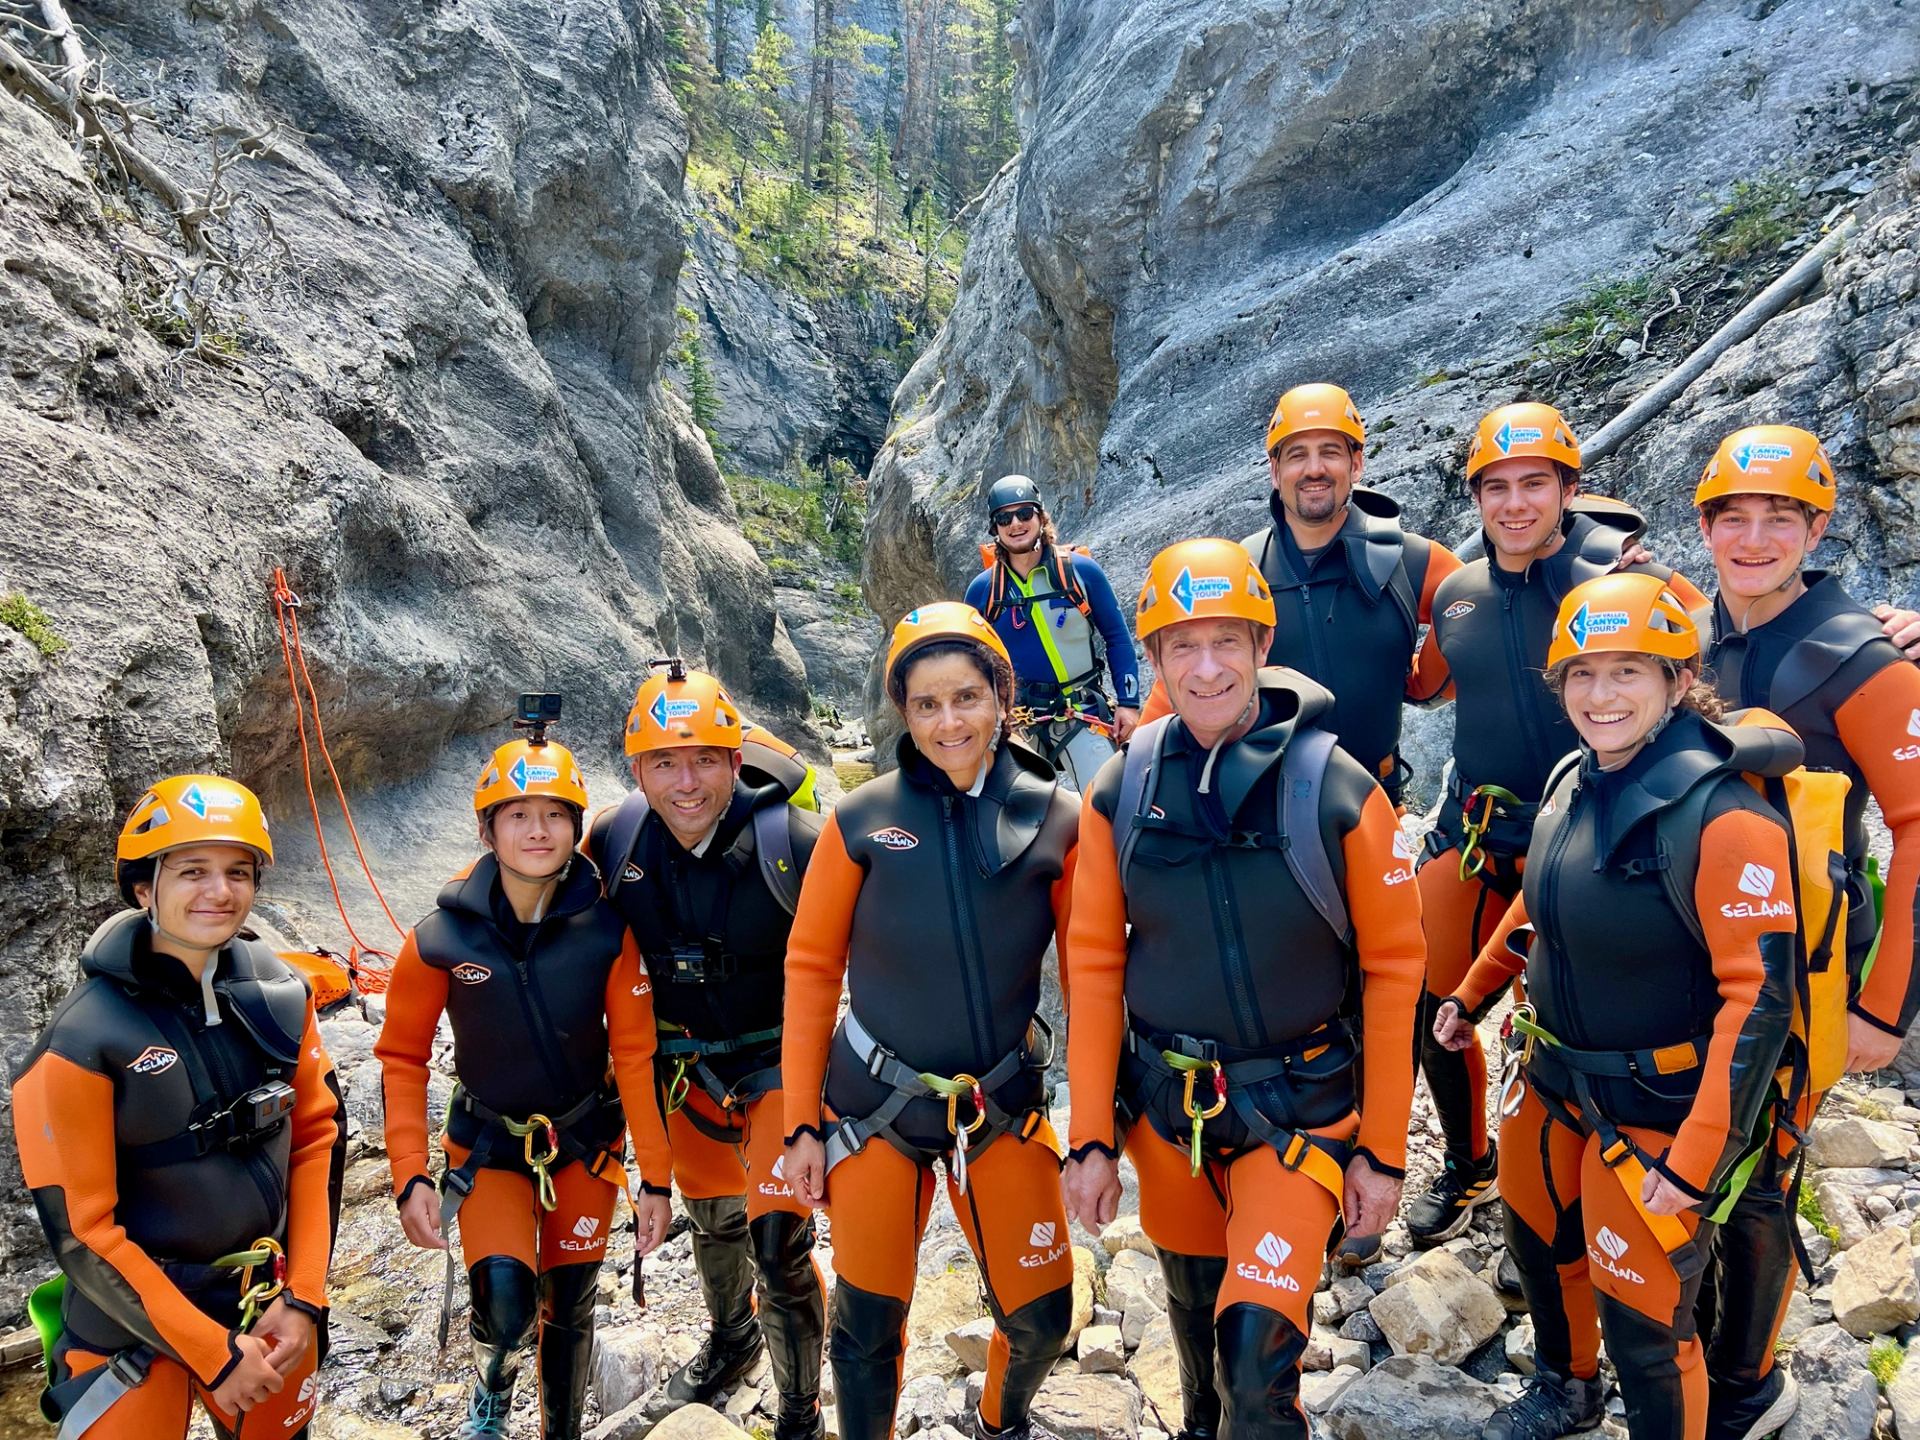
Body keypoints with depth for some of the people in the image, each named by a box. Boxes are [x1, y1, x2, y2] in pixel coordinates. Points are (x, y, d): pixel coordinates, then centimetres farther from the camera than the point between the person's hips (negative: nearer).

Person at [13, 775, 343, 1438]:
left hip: (268, 1304, 4)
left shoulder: (279, 992, -6)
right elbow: (80, 1233, -16)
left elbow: (318, 1132, 2)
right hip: (136, 1325, -4)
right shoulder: (84, 1039, -19)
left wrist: (304, 1296, -5)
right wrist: (215, 1353, -15)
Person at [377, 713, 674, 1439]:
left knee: (569, 1308, 12)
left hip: (585, 1140, 1)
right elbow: (402, 1057, -8)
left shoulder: (606, 929, -18)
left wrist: (655, 1176, -12)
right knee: (505, 1298, -18)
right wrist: (409, 1175, -15)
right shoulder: (442, 937, -18)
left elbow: (635, 1055, -13)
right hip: (487, 1147, -1)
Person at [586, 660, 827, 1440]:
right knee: (713, 1220, 24)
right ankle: (731, 1338, 55)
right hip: (686, 1068, 4)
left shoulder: (791, 841, -25)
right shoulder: (614, 839, -14)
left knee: (778, 1239, -12)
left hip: (780, 1061, -4)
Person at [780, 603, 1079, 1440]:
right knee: (868, 1322, 9)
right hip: (876, 1107, -1)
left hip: (1005, 1108, 1)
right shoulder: (862, 821, -9)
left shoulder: (1059, 821, -7)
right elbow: (811, 969, -3)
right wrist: (803, 1124, -2)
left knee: (1042, 1318, 10)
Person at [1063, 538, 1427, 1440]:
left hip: (1299, 1106, -3)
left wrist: (1383, 1151, -5)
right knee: (1196, 1317, 21)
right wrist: (1091, 1138, 0)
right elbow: (1096, 965, -1)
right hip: (1164, 1103, 3)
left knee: (1258, 1349, -11)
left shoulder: (1339, 792, -14)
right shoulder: (1120, 792, -7)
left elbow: (1392, 969, -8)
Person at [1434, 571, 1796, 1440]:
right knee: (1537, 1240, 25)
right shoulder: (1573, 783, -1)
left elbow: (1759, 994, -25)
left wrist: (1695, 1160, -26)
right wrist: (1471, 994, 20)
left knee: (1641, 1318, 3)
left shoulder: (1720, 814, -24)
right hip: (1553, 1081, 8)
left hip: (1653, 1109, -7)